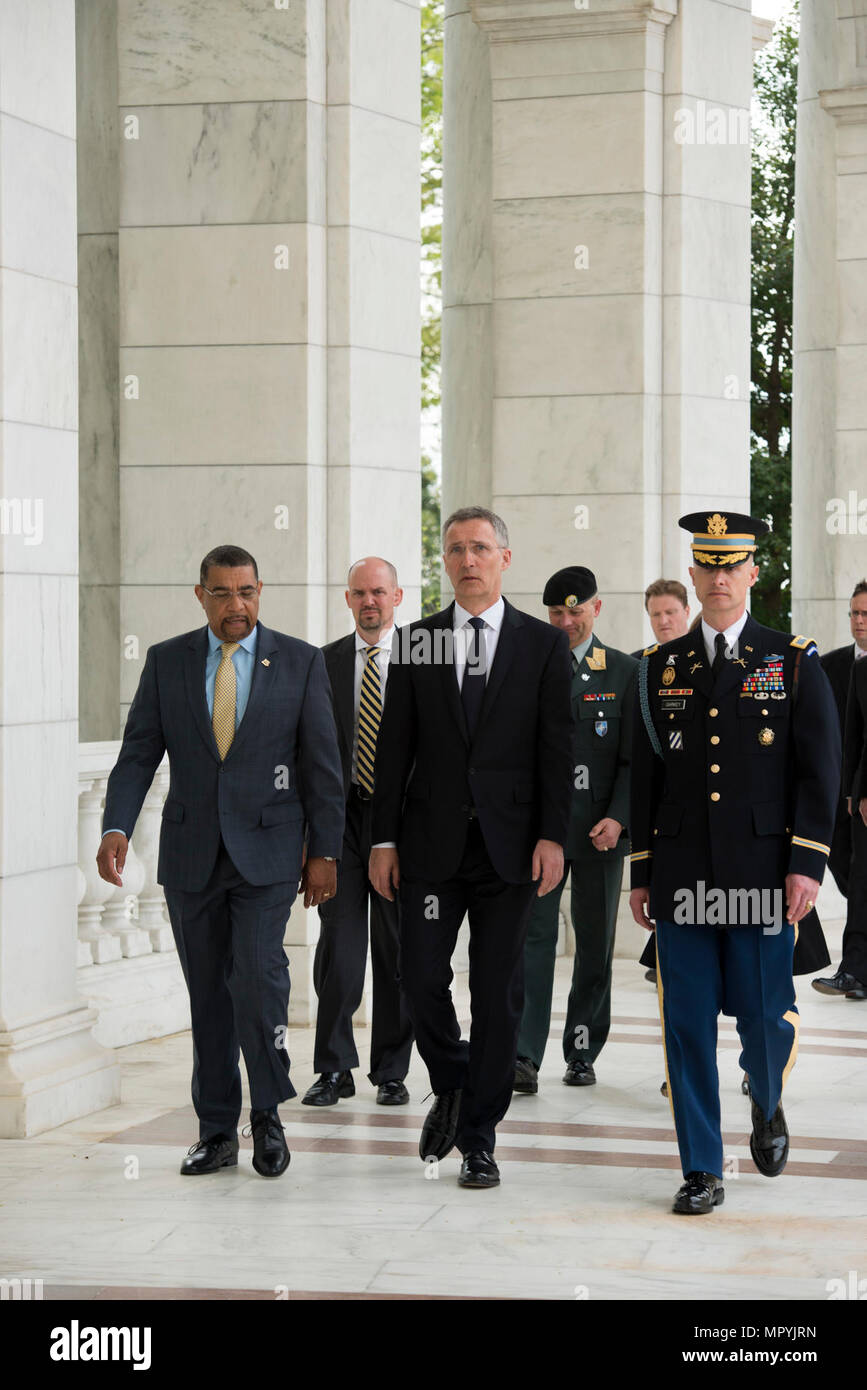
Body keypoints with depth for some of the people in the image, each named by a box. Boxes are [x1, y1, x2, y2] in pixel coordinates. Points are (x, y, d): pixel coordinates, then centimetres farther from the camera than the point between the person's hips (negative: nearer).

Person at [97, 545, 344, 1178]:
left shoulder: (300, 661, 2)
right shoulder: (166, 662, 5)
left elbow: (322, 763, 2)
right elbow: (138, 753, 1)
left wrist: (325, 852, -1)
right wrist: (117, 827, -14)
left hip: (267, 849, -2)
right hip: (191, 853, 2)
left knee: (259, 976, -16)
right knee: (208, 995, 7)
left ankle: (268, 1114, 1)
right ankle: (217, 1131, 16)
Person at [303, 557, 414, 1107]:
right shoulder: (324, 663, 8)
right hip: (341, 814, 1)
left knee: (397, 948, 4)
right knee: (339, 947, -1)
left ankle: (392, 1071, 14)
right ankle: (335, 1068, 8)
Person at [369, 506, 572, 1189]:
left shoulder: (544, 643, 4)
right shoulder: (417, 642, 7)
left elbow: (557, 746, 0)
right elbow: (395, 746, 7)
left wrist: (552, 836, -9)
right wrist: (384, 837, 1)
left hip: (509, 845, -1)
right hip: (432, 843, 1)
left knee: (498, 996, 2)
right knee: (422, 978, -2)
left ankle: (479, 1139, 12)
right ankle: (452, 1088, 26)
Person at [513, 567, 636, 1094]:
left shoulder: (625, 672, 4)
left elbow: (635, 756, 1)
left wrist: (618, 817, -11)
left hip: (600, 832, 1)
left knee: (596, 946, 8)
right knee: (534, 938, -8)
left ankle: (583, 1054, 18)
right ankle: (525, 1057, -10)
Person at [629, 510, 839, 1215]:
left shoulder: (795, 661, 3)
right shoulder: (661, 667, 10)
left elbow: (821, 770, 0)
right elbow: (645, 775, 12)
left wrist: (807, 864, -9)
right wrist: (642, 873, 9)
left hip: (762, 872, -2)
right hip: (682, 878, 2)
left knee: (764, 1014, 1)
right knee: (687, 1021, 1)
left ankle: (768, 1104, 34)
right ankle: (702, 1172, 10)